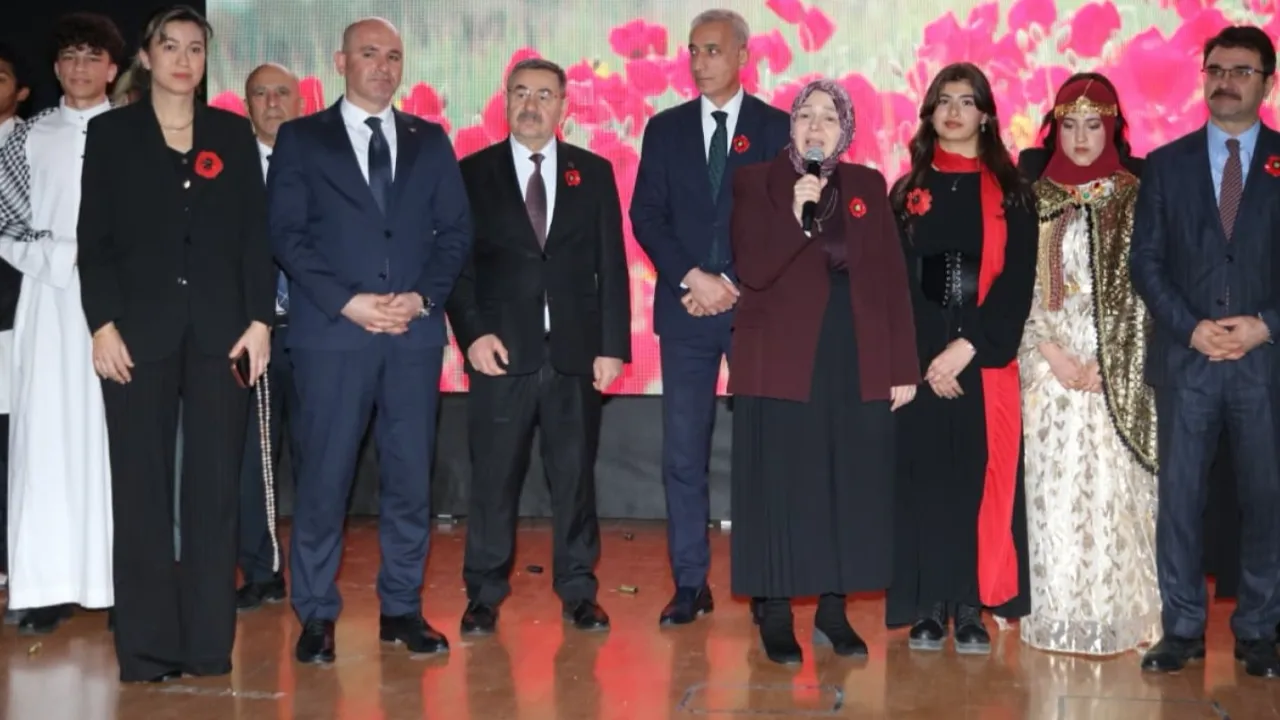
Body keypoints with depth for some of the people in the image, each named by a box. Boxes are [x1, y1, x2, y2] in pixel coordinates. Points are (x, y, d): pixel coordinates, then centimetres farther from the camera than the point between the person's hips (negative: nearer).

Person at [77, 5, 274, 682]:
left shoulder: (233, 133, 11)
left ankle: (210, 646, 10)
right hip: (140, 331, -1)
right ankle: (146, 651, 8)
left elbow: (255, 234, 7)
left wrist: (259, 320, -2)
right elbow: (94, 236, 2)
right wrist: (103, 323, -8)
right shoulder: (111, 132, 7)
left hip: (220, 332, 1)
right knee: (142, 490, 1)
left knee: (215, 489, 3)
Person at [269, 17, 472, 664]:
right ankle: (316, 616, 9)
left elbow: (455, 229, 9)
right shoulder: (300, 138, 7)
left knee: (410, 475, 5)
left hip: (415, 331, 3)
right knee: (323, 476, -2)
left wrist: (424, 297, -6)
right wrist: (347, 301, -11)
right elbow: (287, 235, 0)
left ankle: (401, 609, 15)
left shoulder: (430, 140, 14)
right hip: (331, 331, -2)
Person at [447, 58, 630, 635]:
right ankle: (484, 594, 14)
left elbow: (611, 265, 6)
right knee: (493, 477, 3)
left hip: (576, 350, 1)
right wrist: (472, 333, -10)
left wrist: (613, 345, -1)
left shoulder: (594, 172, 9)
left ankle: (578, 591, 18)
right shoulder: (473, 173, 6)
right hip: (502, 349, -1)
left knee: (575, 474, 6)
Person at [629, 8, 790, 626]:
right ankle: (690, 585, 7)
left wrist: (736, 285, -8)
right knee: (683, 454, 0)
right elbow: (647, 216, 4)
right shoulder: (665, 129, 11)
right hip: (686, 310, 2)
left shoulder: (777, 128, 6)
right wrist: (694, 277, -9)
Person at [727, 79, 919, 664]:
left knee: (851, 486, 6)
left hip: (858, 361, 3)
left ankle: (833, 609, 18)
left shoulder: (869, 187, 10)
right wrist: (796, 216, -24)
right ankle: (775, 615, 9)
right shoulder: (756, 182, 1)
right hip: (781, 358, -3)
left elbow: (891, 278, 7)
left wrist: (903, 366, 2)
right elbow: (752, 271, -10)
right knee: (780, 486, -1)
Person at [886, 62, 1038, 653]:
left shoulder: (1010, 192, 6)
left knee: (981, 476, 0)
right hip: (919, 358, 1)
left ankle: (972, 607, 7)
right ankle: (928, 608, 7)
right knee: (924, 475, 0)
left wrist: (966, 346, -13)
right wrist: (924, 356, -8)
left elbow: (1017, 280, -3)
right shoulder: (910, 191, 10)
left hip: (985, 357, -1)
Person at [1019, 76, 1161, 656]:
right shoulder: (1036, 199, 8)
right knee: (1054, 487, -1)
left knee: (1113, 486, -2)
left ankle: (1118, 615, 7)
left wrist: (1108, 366, -8)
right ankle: (1056, 617, 6)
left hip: (1118, 370, -1)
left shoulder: (1136, 199, 6)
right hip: (1050, 365, 1)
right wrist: (1054, 353, -8)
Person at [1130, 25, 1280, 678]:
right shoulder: (1167, 163, 8)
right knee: (1179, 496, 2)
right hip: (1185, 359, 0)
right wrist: (1191, 328, -10)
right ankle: (1182, 629, 11)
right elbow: (1145, 261, 3)